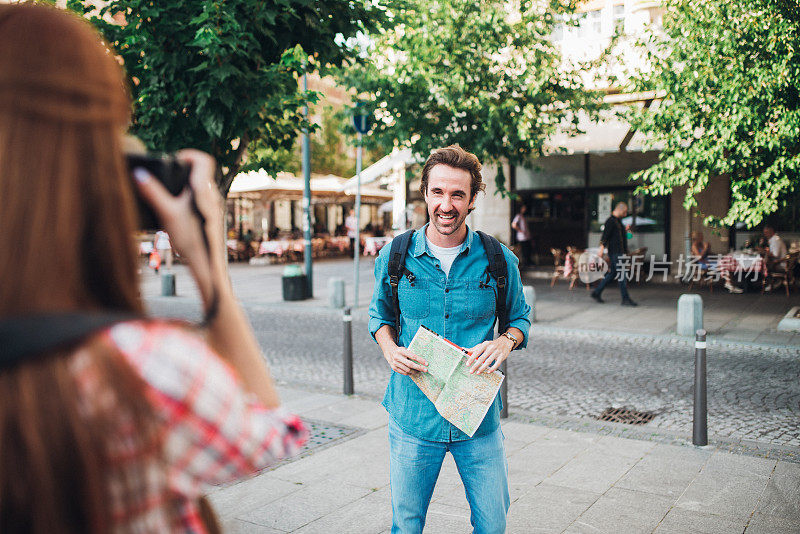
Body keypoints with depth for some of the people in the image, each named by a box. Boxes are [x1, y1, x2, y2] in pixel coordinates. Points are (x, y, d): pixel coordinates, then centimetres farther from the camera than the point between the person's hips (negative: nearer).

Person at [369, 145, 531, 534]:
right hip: (412, 417, 0)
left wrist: (505, 341, -12)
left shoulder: (499, 261, -5)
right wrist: (390, 350, -7)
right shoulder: (394, 256, -4)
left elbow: (520, 316, 10)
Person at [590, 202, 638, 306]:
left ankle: (596, 292, 17)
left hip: (620, 252, 10)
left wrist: (625, 230, 17)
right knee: (622, 275, -9)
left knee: (612, 274, 11)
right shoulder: (610, 221, -11)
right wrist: (602, 248, -30)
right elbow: (605, 235, -21)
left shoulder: (618, 221, 20)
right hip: (615, 252, -10)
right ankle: (625, 299, -7)